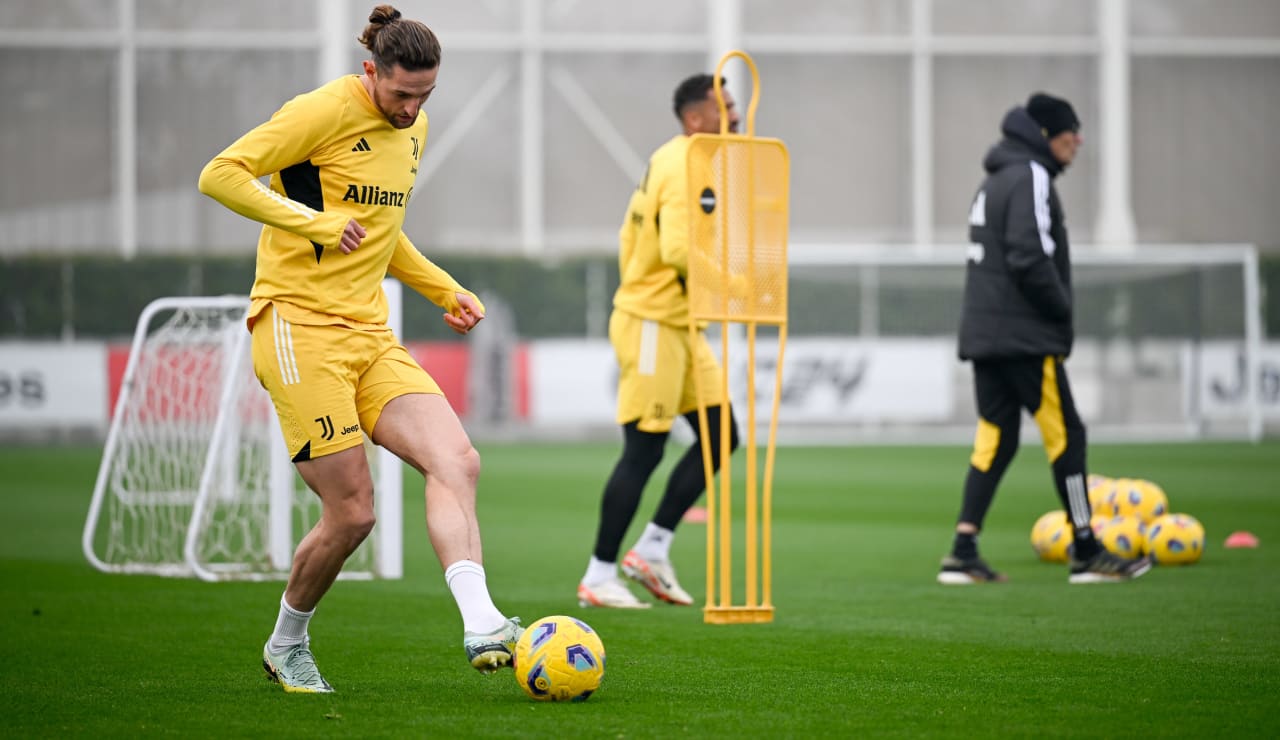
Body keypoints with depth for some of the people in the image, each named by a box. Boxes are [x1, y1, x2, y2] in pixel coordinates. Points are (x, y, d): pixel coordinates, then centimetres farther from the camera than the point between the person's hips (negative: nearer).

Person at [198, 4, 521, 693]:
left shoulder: (413, 130, 16)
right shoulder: (324, 112, -10)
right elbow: (220, 175, -15)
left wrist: (444, 290, 20)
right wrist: (314, 222, -24)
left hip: (370, 333, 8)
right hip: (299, 326, -7)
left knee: (457, 461, -15)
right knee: (352, 512, -8)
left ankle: (482, 626, -26)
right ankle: (287, 644, 17)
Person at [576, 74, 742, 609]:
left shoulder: (667, 161, 14)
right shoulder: (686, 169, -17)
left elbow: (629, 235, 19)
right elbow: (679, 250, -29)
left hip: (679, 326, 10)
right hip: (653, 325, -10)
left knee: (720, 435, 8)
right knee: (644, 450, -5)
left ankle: (653, 549, 13)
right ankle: (599, 576, 2)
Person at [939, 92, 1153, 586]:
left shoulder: (995, 182, 19)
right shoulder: (1029, 179, -11)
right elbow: (1030, 258, -21)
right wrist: (1062, 310, -9)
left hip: (983, 335, 9)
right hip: (1025, 336, -9)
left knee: (995, 439, 7)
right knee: (1065, 435, -3)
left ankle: (963, 553, 0)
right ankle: (1086, 553, 1)